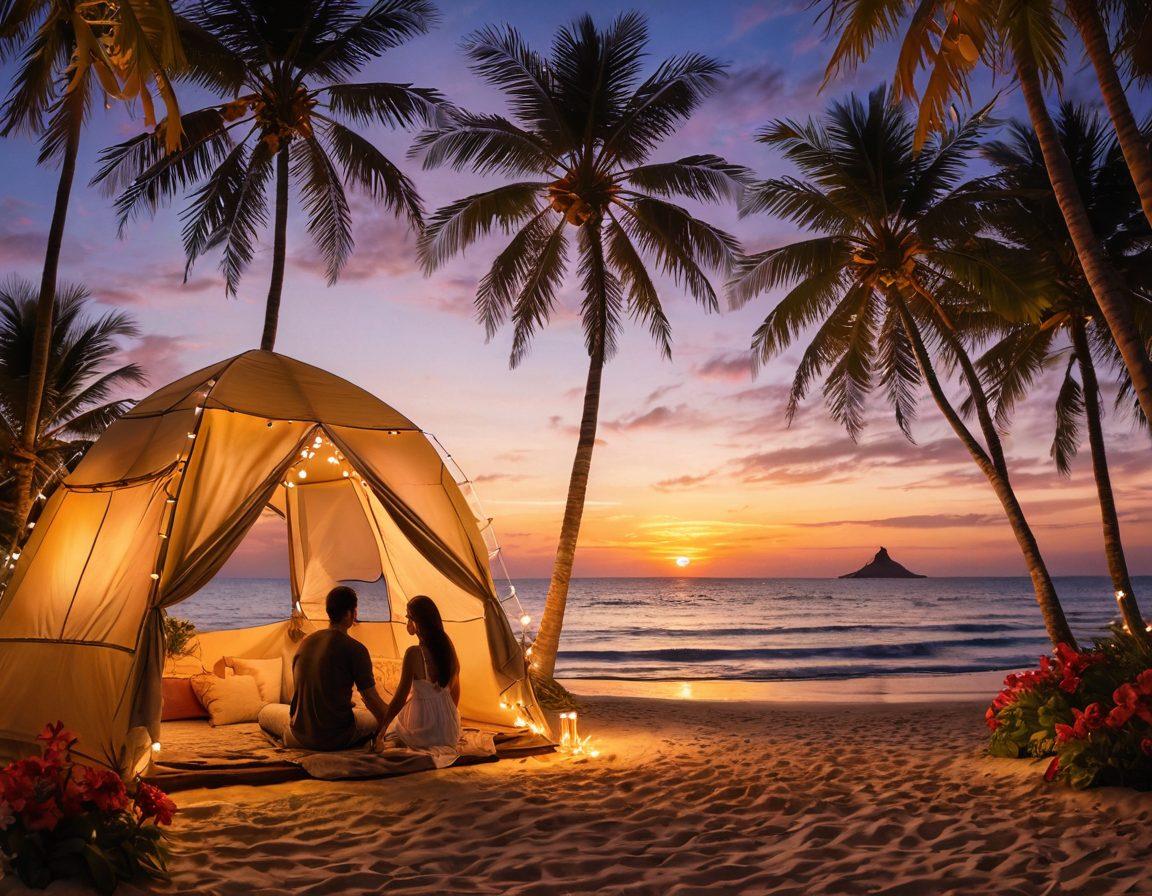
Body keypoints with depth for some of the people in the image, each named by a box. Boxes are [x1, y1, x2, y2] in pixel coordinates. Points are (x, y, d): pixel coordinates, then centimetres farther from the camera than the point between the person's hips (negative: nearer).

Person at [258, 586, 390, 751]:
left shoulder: (306, 642, 3)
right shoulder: (355, 650, -15)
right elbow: (371, 699, -10)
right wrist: (386, 724, 6)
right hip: (339, 739, -4)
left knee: (266, 711, 32)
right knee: (377, 717, 23)